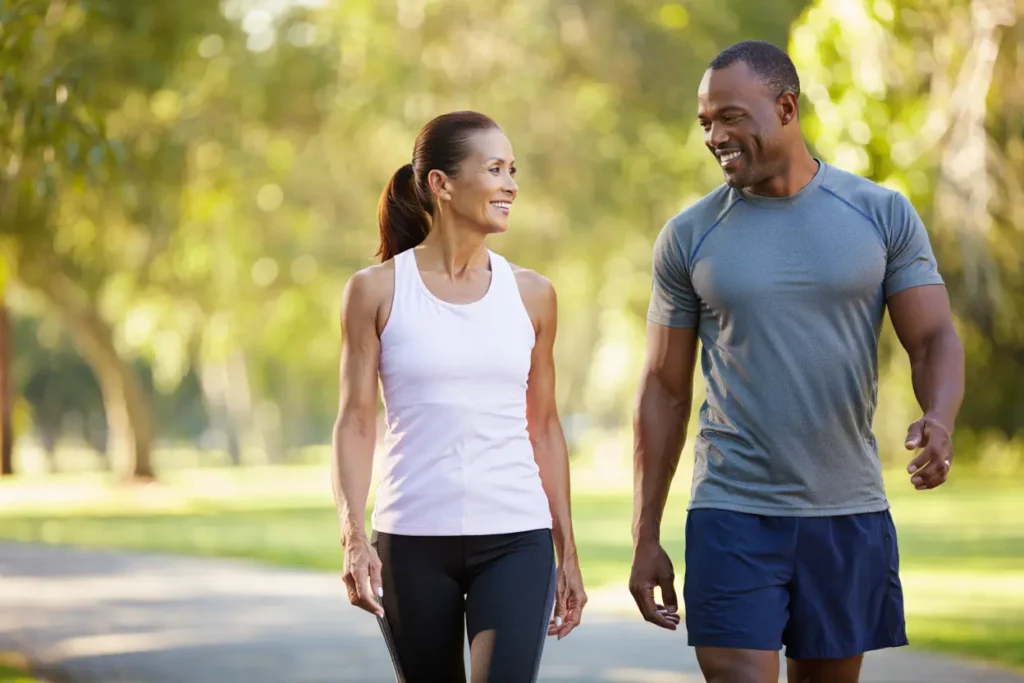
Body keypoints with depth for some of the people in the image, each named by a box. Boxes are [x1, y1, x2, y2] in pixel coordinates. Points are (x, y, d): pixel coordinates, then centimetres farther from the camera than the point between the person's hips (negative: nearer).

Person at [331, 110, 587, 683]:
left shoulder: (531, 294, 7)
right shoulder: (377, 291, 1)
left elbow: (544, 425, 12)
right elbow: (356, 423, -1)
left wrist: (567, 551, 12)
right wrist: (354, 538, -12)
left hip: (516, 539, 1)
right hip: (412, 542, -1)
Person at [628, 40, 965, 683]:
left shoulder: (884, 214, 1)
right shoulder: (688, 237, 2)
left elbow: (935, 339, -1)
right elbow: (664, 390, 6)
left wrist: (939, 420, -25)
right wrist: (645, 539, 4)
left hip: (850, 514, 1)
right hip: (732, 515, -1)